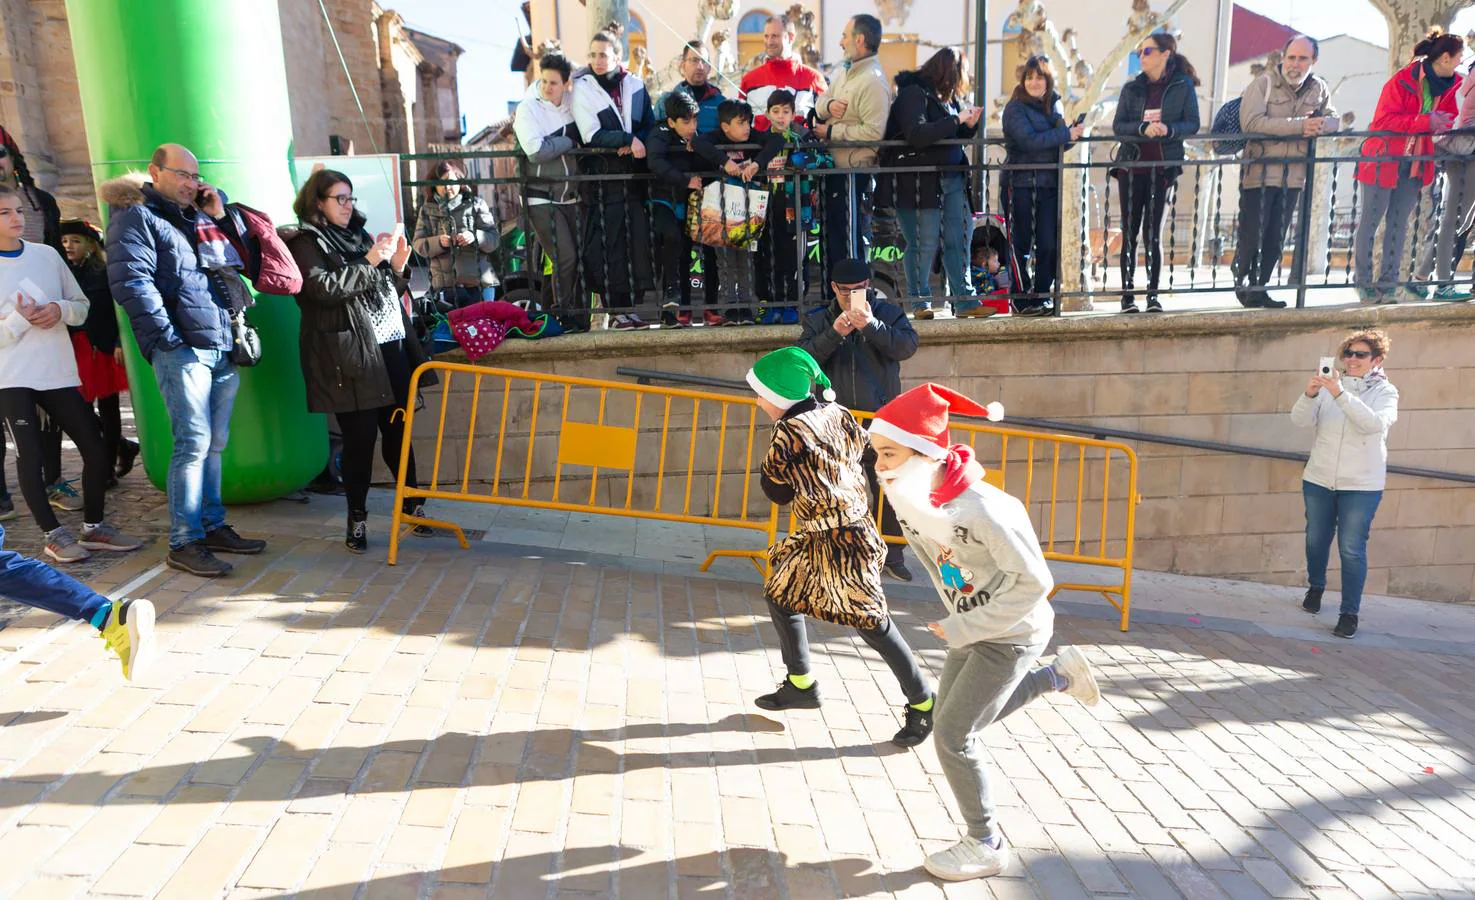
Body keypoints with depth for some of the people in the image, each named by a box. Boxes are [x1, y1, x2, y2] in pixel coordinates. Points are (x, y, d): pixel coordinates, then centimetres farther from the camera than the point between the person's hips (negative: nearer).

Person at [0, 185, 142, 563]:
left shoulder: (47, 255, 7)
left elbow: (83, 306, 10)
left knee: (95, 449, 3)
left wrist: (60, 310, -9)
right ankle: (54, 535, 9)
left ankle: (93, 527, 18)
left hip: (58, 372, 4)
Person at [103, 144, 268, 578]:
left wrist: (222, 215, 12)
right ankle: (184, 542, -2)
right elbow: (131, 281, -13)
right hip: (183, 348, -7)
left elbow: (242, 259, 24)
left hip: (223, 346, 8)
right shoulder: (136, 217, -2)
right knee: (193, 443, -9)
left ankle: (213, 525, 21)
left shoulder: (200, 215, 22)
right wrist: (167, 338, -17)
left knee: (215, 442, 11)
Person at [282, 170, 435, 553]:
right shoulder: (304, 243, 0)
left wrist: (397, 266, 7)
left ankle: (413, 504, 20)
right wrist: (370, 261, -13)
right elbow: (325, 289, -16)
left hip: (390, 349, 6)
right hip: (350, 359, -6)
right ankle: (357, 518, 9)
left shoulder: (359, 235, 21)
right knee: (359, 438, -4)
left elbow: (387, 290, 26)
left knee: (398, 431, 9)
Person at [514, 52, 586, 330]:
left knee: (581, 256, 4)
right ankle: (558, 318, 2)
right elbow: (536, 150, -21)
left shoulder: (572, 102, 6)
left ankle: (579, 317, 16)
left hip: (570, 195, 6)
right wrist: (570, 142, -10)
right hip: (542, 197, -5)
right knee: (564, 257, -13)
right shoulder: (527, 109, -8)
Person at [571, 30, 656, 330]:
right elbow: (592, 135, -10)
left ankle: (629, 307, 10)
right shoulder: (582, 88, -1)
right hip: (602, 176, -3)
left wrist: (634, 144, -11)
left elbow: (649, 126, 9)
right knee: (608, 244, -6)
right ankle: (616, 311, -1)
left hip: (633, 174, 4)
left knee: (637, 240, 1)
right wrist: (629, 140, -16)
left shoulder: (635, 86, 10)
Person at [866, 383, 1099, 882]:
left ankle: (986, 845, 18)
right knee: (956, 721, 20)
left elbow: (1034, 581, -26)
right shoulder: (909, 498, -12)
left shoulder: (984, 509, -35)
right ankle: (1060, 673, 34)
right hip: (974, 626, 8)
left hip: (1013, 633, -8)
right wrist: (959, 621, 5)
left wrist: (963, 629, -23)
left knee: (954, 735, -4)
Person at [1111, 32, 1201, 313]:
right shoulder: (1132, 88, 8)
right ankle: (1127, 294, 5)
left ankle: (1153, 295, 5)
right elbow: (1118, 125, 0)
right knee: (1130, 232, 1)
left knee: (1153, 233, -1)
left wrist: (1169, 129, -21)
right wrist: (1143, 127, -19)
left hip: (1162, 166, -2)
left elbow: (1192, 124, -2)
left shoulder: (1183, 85, 2)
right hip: (1131, 165, 2)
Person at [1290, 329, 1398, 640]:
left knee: (1352, 549, -5)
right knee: (1316, 540, 15)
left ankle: (1350, 613, 3)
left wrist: (1341, 394, -34)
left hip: (1361, 485, -3)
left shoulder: (1385, 391, -3)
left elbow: (1375, 423, -23)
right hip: (1318, 479, 3)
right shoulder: (1329, 386, 2)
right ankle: (1315, 587, 39)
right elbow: (1301, 420, -10)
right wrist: (1310, 394, -30)